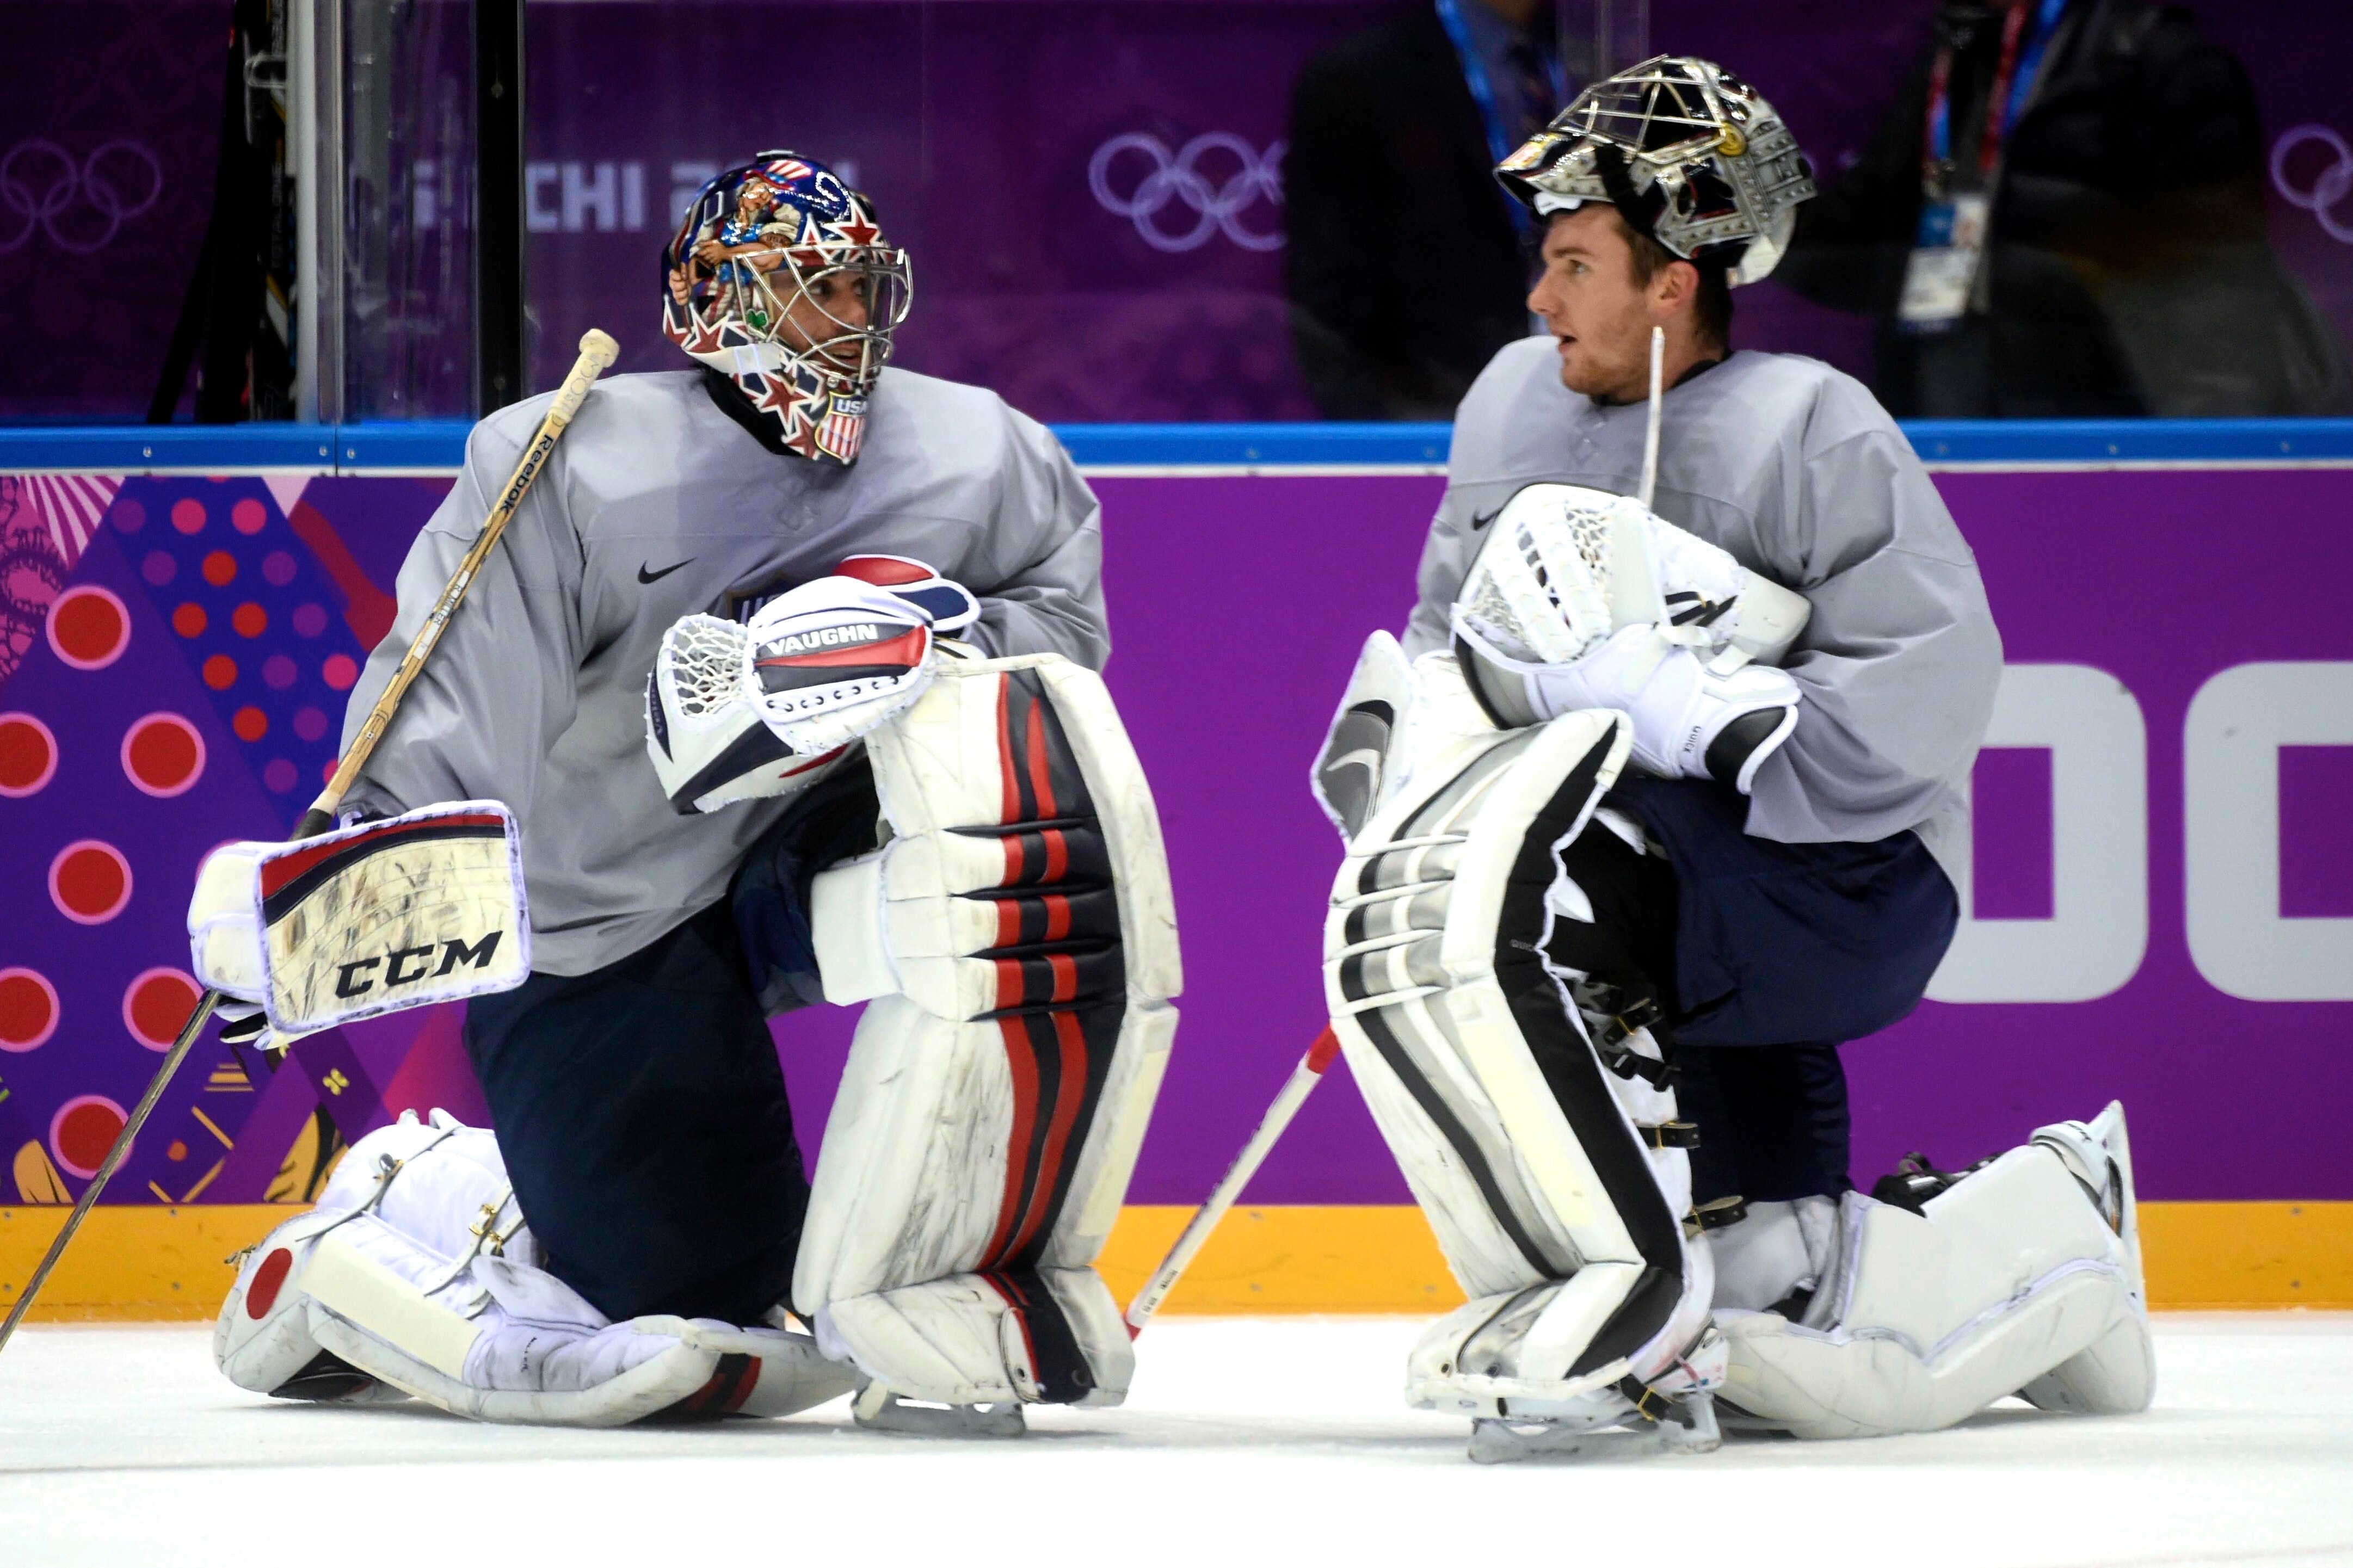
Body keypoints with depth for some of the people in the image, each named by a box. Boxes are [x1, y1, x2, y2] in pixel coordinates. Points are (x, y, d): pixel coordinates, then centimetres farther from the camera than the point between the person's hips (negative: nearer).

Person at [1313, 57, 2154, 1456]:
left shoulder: (1814, 429, -13)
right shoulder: (1517, 402, 10)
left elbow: (1931, 687, -20)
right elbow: (1453, 634, 23)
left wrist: (1698, 727, -26)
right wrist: (1393, 719, 3)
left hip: (1848, 878, -7)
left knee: (1477, 890, -33)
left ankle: (1622, 1288, -26)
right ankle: (2060, 1245, 28)